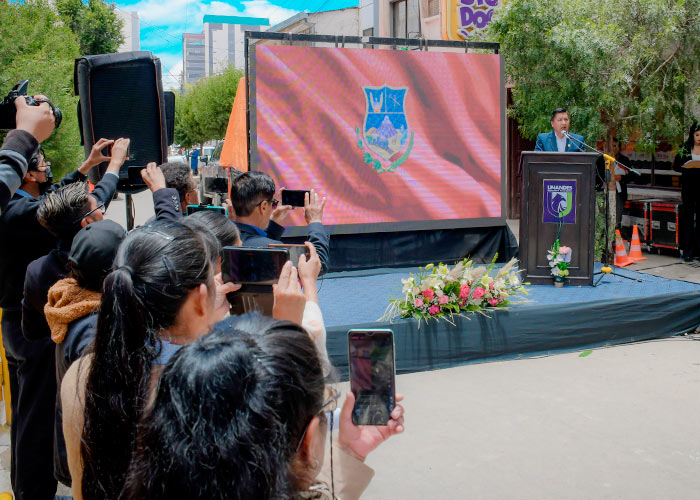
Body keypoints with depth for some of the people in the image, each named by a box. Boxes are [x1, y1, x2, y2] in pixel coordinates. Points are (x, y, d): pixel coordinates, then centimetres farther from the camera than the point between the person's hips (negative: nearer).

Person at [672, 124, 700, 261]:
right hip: (688, 186, -1)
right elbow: (675, 166, 4)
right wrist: (688, 168, -15)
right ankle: (688, 251, 0)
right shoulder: (684, 149, 6)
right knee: (688, 216, -2)